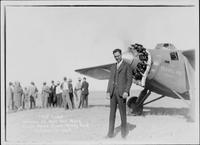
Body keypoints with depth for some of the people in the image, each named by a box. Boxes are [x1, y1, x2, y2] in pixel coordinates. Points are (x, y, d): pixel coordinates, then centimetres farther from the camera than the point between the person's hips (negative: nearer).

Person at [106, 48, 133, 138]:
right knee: (112, 112, 2)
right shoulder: (113, 67, 18)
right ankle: (110, 133, 3)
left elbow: (129, 80, -6)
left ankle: (124, 131, 13)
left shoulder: (127, 66, 0)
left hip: (121, 92, -5)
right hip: (113, 92, 5)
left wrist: (126, 91, -17)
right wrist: (108, 92, 4)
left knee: (122, 112, 1)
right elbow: (111, 80, 15)